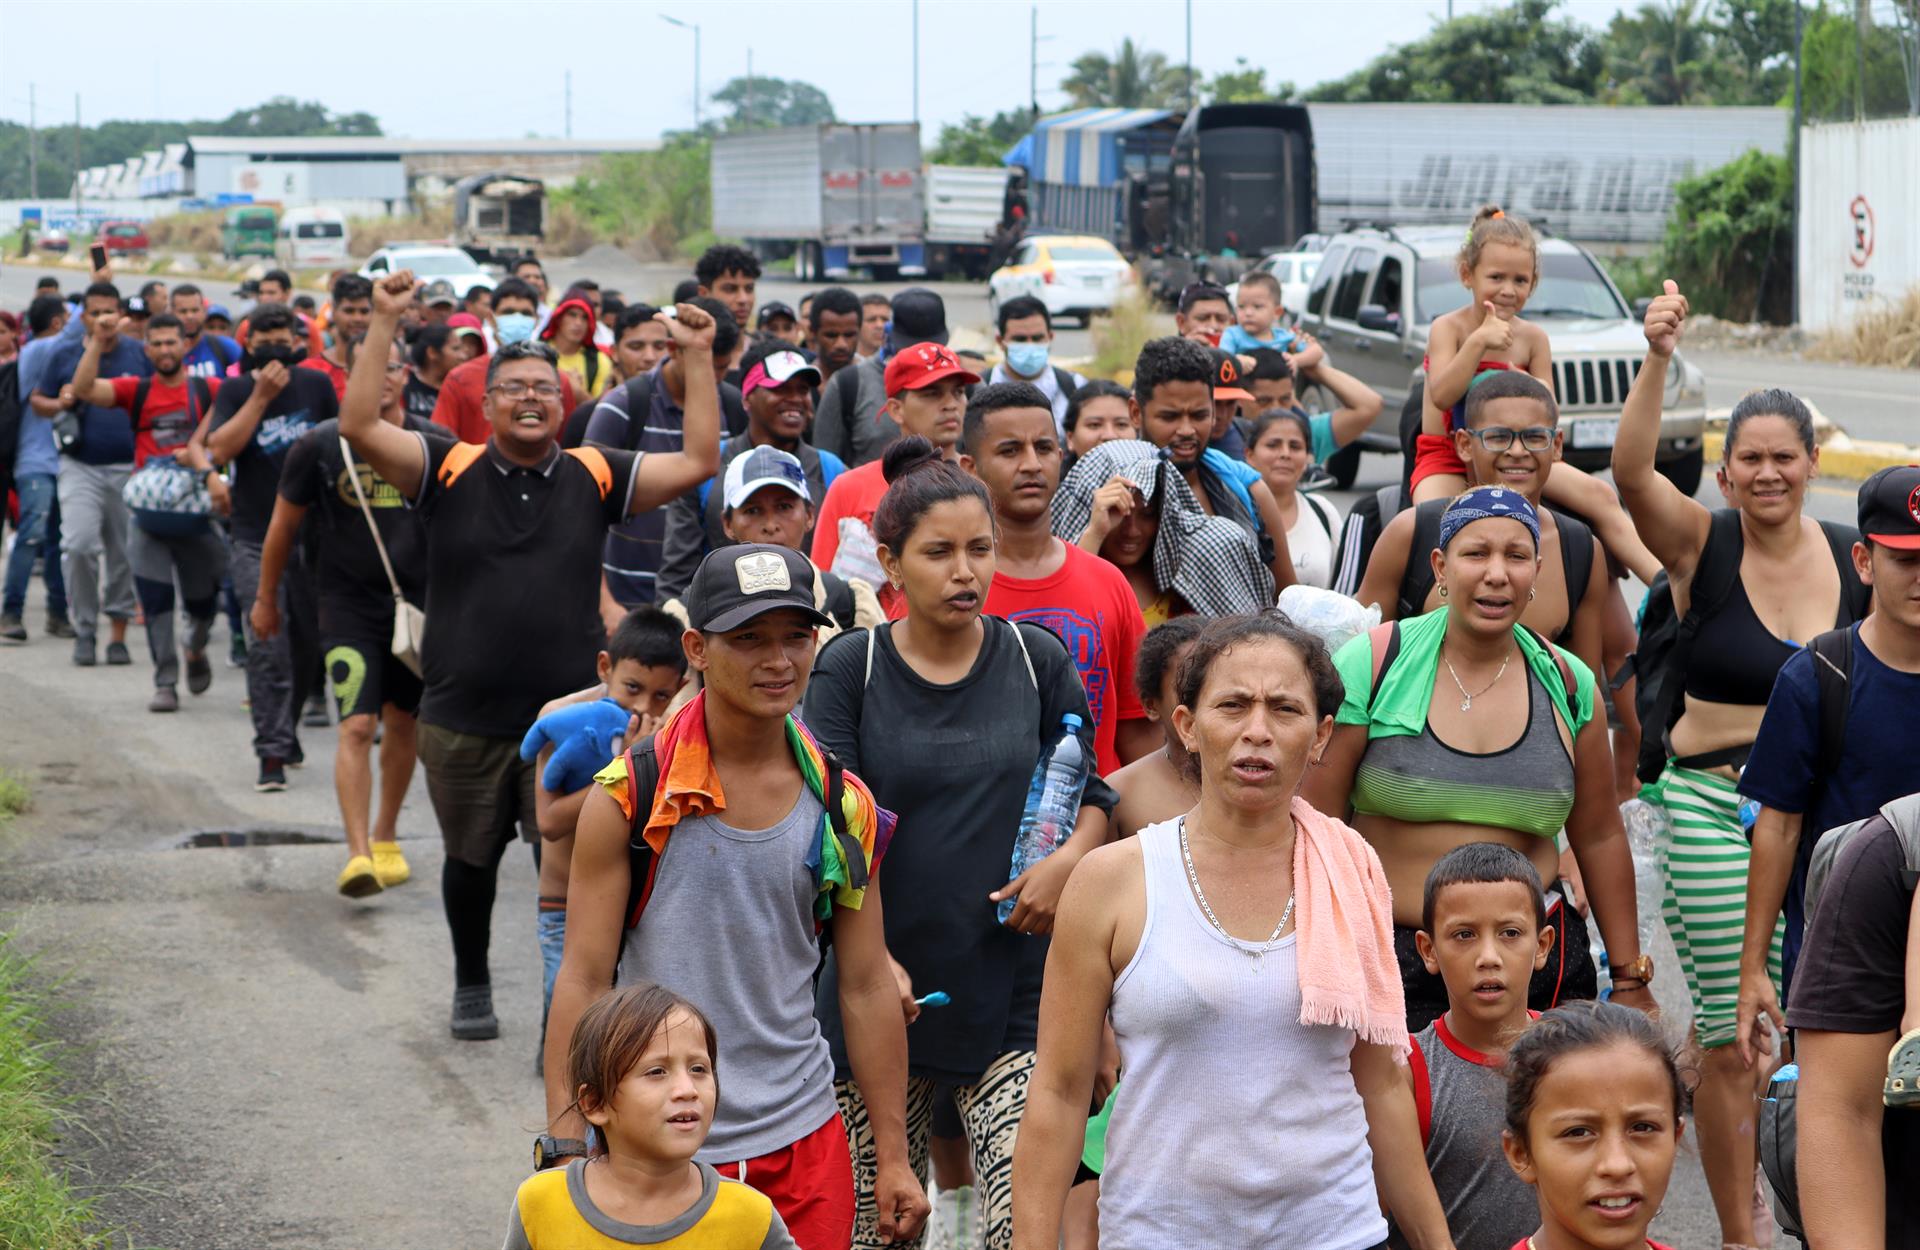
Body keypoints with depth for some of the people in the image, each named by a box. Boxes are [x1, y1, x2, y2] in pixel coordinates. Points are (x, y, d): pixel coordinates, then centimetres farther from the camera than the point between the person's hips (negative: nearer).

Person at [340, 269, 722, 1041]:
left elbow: (698, 461, -1)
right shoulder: (449, 472, -2)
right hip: (463, 718, 1)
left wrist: (698, 359, -7)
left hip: (567, 718, 0)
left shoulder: (595, 478, 2)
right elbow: (360, 428, -12)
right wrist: (383, 324, -17)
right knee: (470, 861, 17)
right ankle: (472, 986, 38)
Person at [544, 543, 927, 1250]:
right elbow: (584, 978, -5)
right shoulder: (630, 797, -6)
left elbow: (867, 987, 8)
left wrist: (893, 1158, 8)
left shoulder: (845, 809, 4)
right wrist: (566, 1147, -10)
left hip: (803, 1142, 3)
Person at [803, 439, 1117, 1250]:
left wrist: (1071, 858, -9)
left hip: (1011, 991, 1)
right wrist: (874, 962, -14)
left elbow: (1094, 788, 13)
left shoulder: (1036, 660, 6)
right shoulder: (849, 669, 1)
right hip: (885, 987, 0)